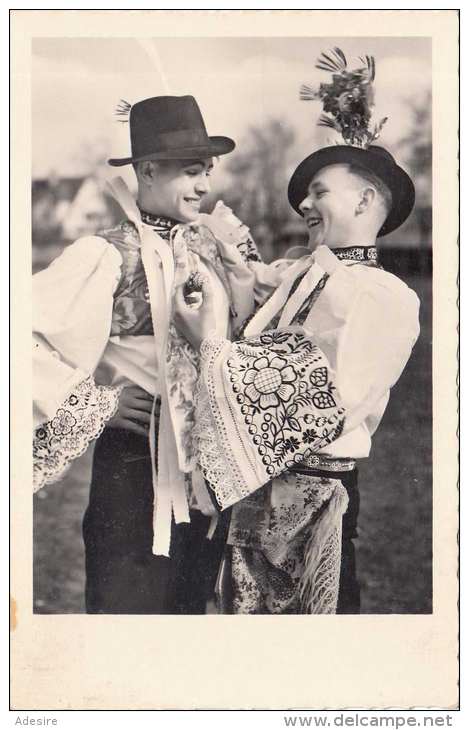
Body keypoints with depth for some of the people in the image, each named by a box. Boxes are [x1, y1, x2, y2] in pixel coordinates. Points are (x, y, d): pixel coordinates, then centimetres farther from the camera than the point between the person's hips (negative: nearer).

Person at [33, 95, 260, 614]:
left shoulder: (209, 244, 6)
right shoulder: (110, 255, -15)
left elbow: (243, 330, 20)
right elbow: (29, 336, -21)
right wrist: (99, 404, -15)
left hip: (207, 463, 6)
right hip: (137, 463, -6)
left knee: (192, 601, 19)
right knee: (127, 602, 6)